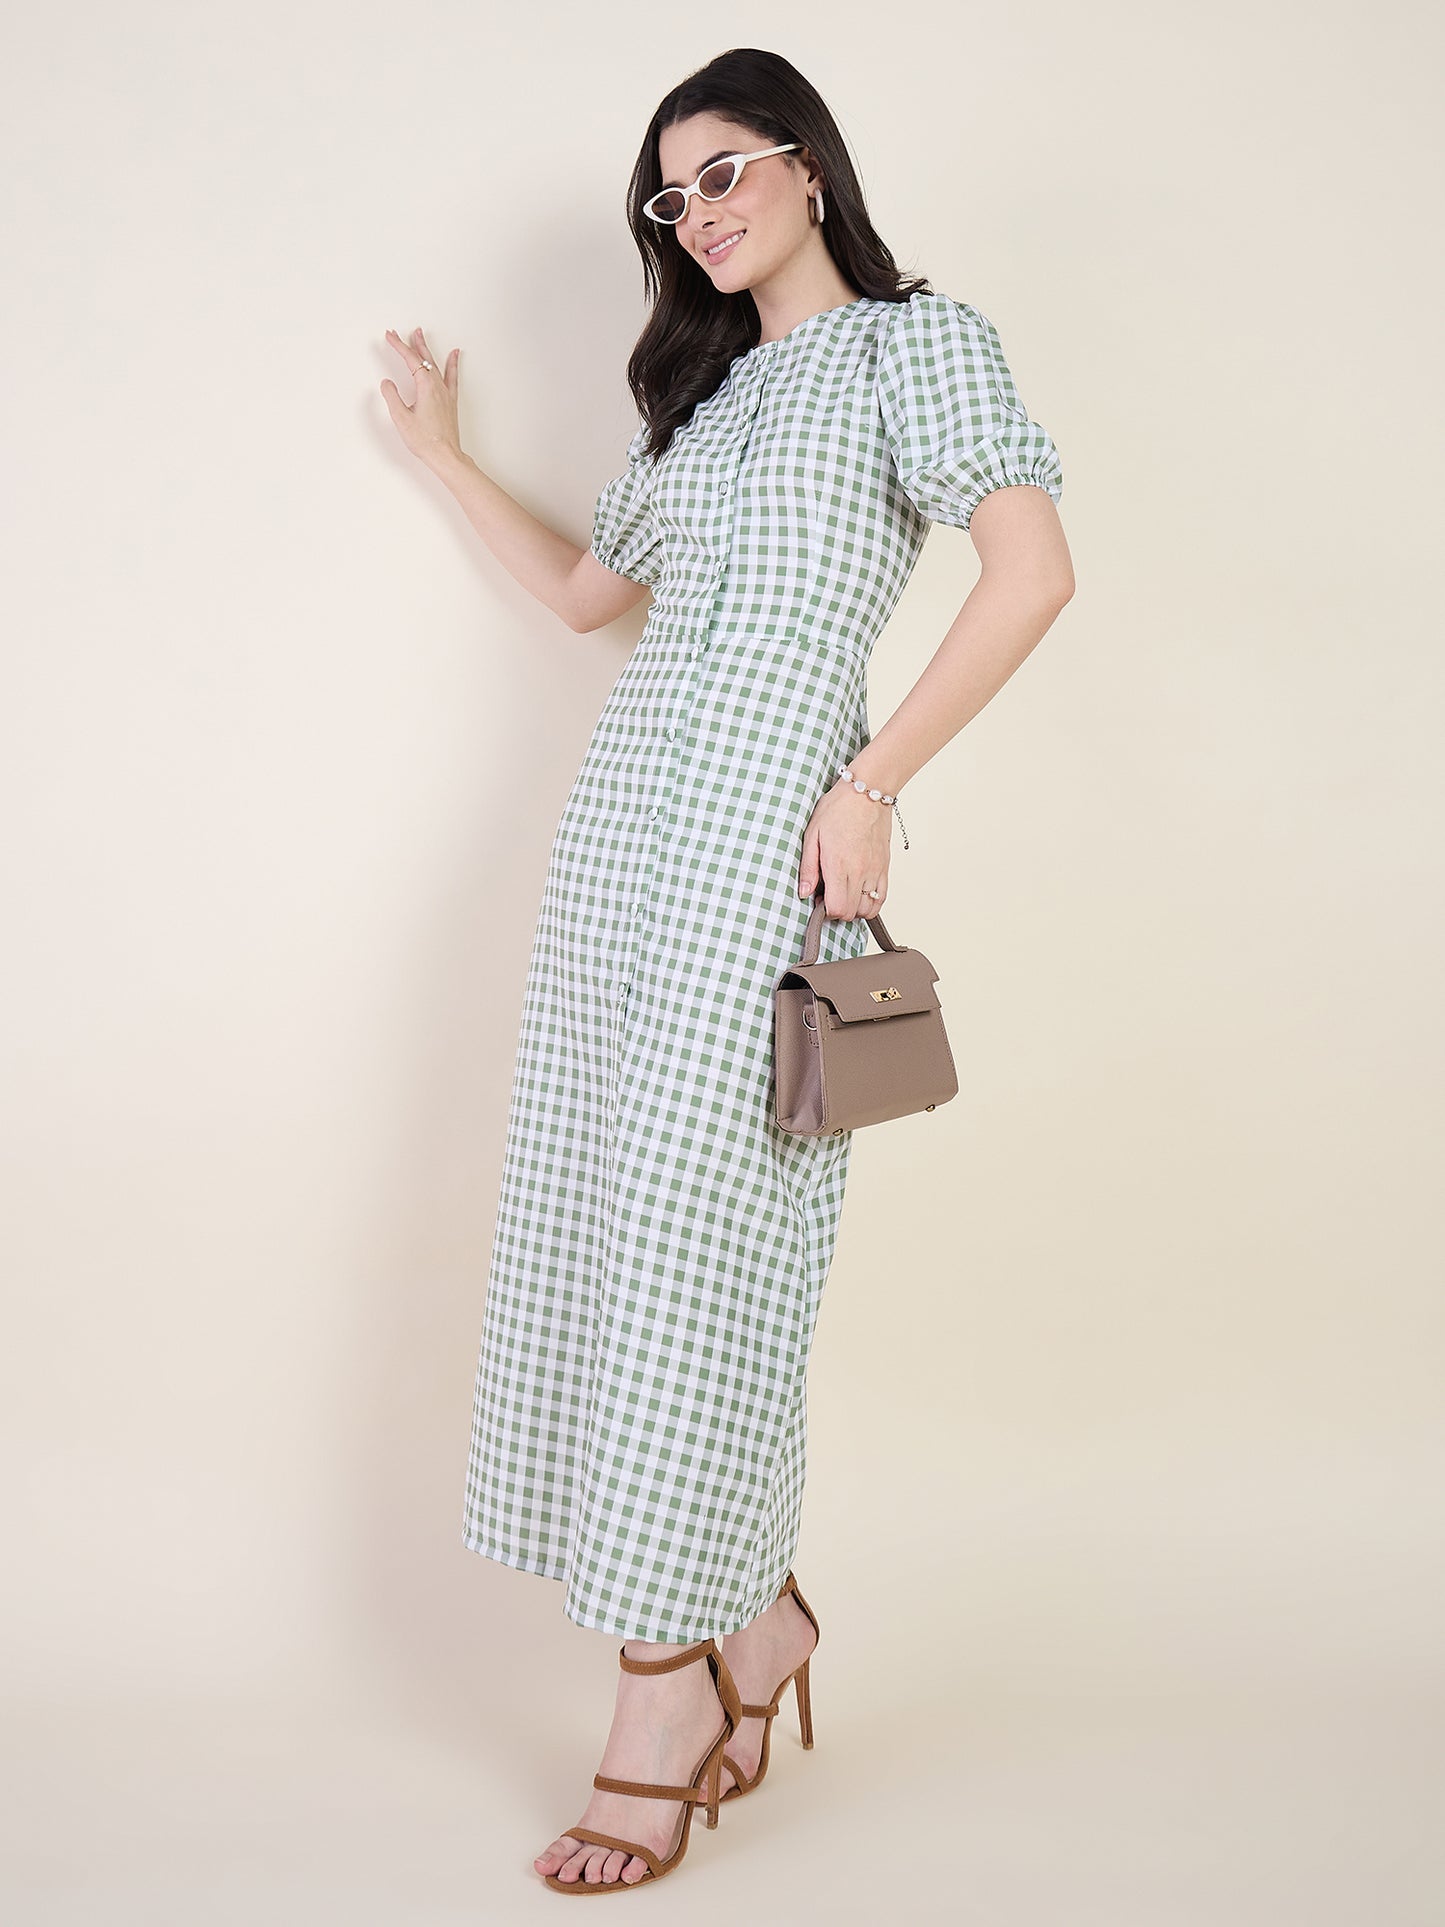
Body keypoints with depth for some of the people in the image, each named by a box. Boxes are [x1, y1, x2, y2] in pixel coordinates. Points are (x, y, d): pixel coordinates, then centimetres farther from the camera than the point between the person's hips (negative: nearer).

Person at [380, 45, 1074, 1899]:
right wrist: (446, 458, 35)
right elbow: (586, 588, 34)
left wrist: (871, 787, -16)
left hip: (770, 825, -7)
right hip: (626, 816, 7)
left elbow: (1034, 568, -12)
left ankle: (667, 1680, 1)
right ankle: (753, 1611, 17)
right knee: (604, 1222, 3)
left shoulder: (919, 339, 3)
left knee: (690, 1233, -9)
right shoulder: (701, 385, 24)